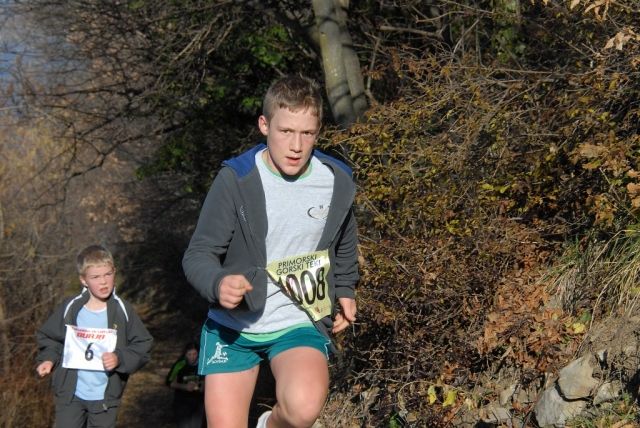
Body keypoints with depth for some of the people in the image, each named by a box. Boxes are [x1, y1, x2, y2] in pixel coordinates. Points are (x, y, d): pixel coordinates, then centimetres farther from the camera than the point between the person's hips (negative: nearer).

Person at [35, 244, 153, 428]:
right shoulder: (70, 308, -3)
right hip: (70, 394, 0)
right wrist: (49, 359, -7)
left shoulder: (123, 311, -6)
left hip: (105, 397, 0)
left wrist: (120, 359, -18)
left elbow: (142, 346, -2)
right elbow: (49, 337, 10)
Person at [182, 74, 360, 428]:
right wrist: (218, 283, -34)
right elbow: (198, 255, -14)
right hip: (232, 324, 0)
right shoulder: (236, 179, -14)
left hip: (301, 322, 0)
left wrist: (345, 290, 11)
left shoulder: (337, 182, -4)